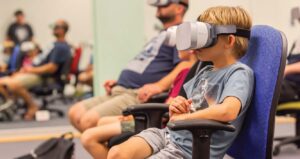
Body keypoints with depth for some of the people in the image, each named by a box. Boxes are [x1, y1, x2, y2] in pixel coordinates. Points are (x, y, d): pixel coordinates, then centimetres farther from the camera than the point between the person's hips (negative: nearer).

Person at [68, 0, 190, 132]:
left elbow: (186, 66, -19)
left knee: (89, 120, -24)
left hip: (139, 96, -10)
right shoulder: (162, 36, 30)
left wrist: (159, 86, -30)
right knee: (75, 113, -1)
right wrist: (119, 82, 18)